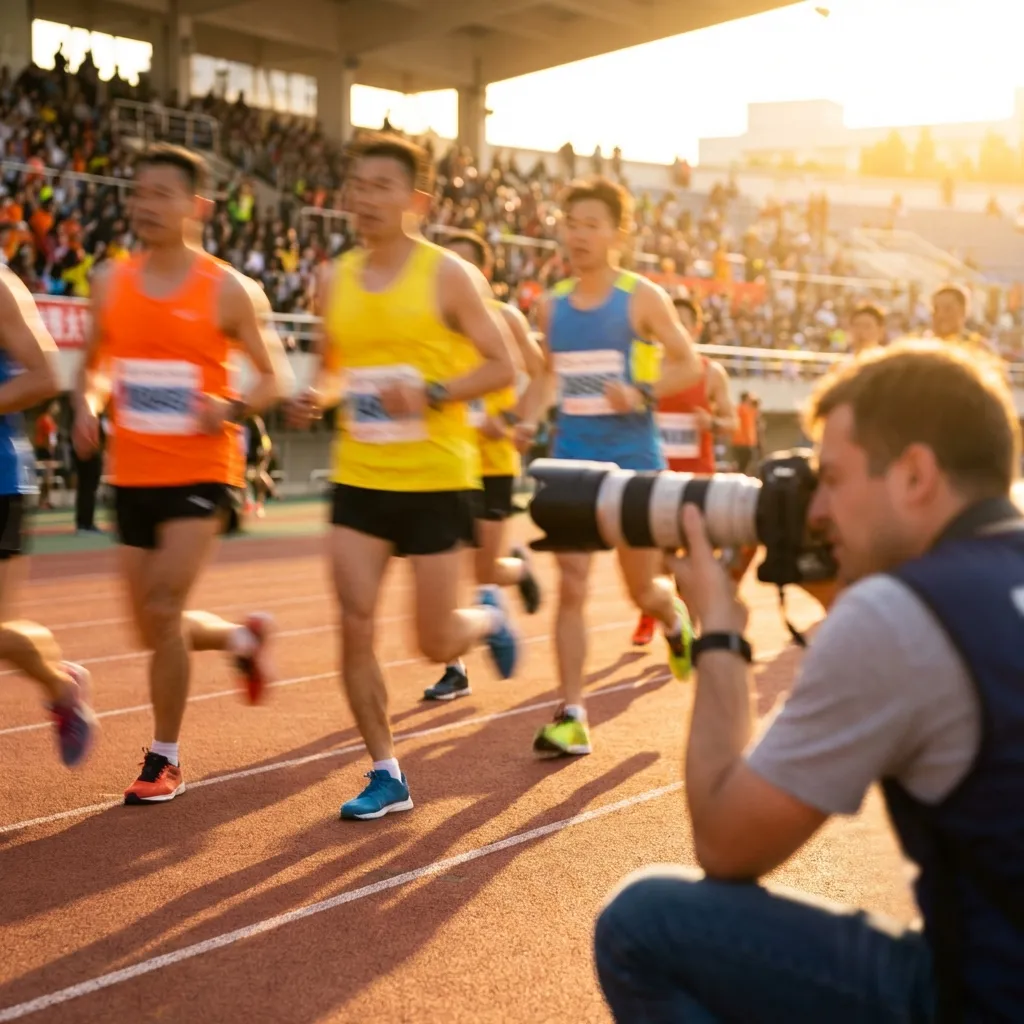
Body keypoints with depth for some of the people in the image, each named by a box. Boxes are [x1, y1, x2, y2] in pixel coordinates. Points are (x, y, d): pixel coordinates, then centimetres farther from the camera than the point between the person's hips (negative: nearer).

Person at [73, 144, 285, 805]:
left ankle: (165, 759, 3)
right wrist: (89, 403, -3)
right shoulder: (111, 285, 5)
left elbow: (270, 378, 2)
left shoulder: (225, 290, -6)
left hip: (201, 472, -5)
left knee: (162, 611, -15)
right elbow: (95, 366, 18)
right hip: (133, 474, 5)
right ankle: (244, 638, 42)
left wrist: (233, 409, -18)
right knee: (154, 627, 10)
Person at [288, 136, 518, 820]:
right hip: (359, 479, 4)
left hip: (437, 480, -4)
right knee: (355, 626, -4)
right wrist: (321, 396, -3)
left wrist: (432, 393, -22)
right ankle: (387, 775, 9)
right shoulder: (336, 281, 7)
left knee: (436, 644, 1)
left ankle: (490, 616, 37)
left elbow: (503, 366, -7)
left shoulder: (448, 276, -7)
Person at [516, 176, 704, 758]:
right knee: (571, 586, -7)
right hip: (572, 457, 3)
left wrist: (642, 392, -21)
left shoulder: (641, 297, -5)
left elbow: (691, 364, -4)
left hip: (632, 456, -3)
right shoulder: (552, 305, 7)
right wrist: (530, 419, 3)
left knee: (643, 588, 8)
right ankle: (573, 717, -4)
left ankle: (675, 619, 45)